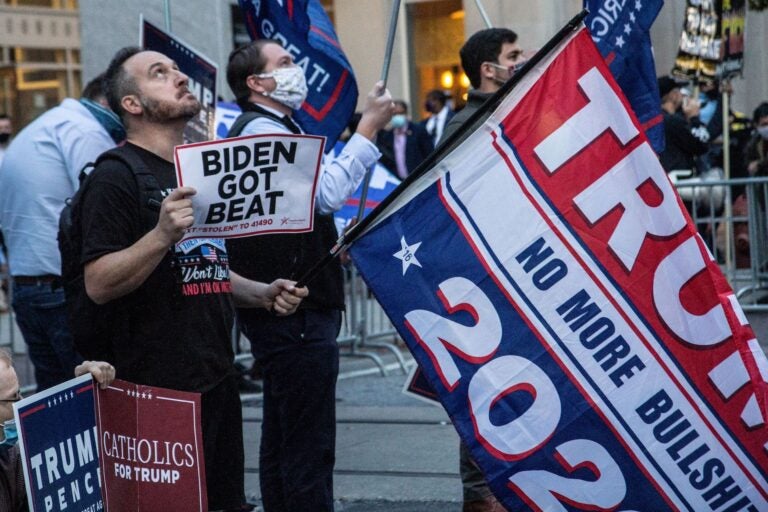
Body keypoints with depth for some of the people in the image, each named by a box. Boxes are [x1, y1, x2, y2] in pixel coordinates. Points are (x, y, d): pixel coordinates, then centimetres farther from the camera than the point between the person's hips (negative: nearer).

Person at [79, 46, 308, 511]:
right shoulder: (117, 176, -9)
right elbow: (99, 285, -17)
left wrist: (262, 294, 8)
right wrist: (163, 233, -30)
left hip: (217, 379, 8)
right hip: (157, 387, -8)